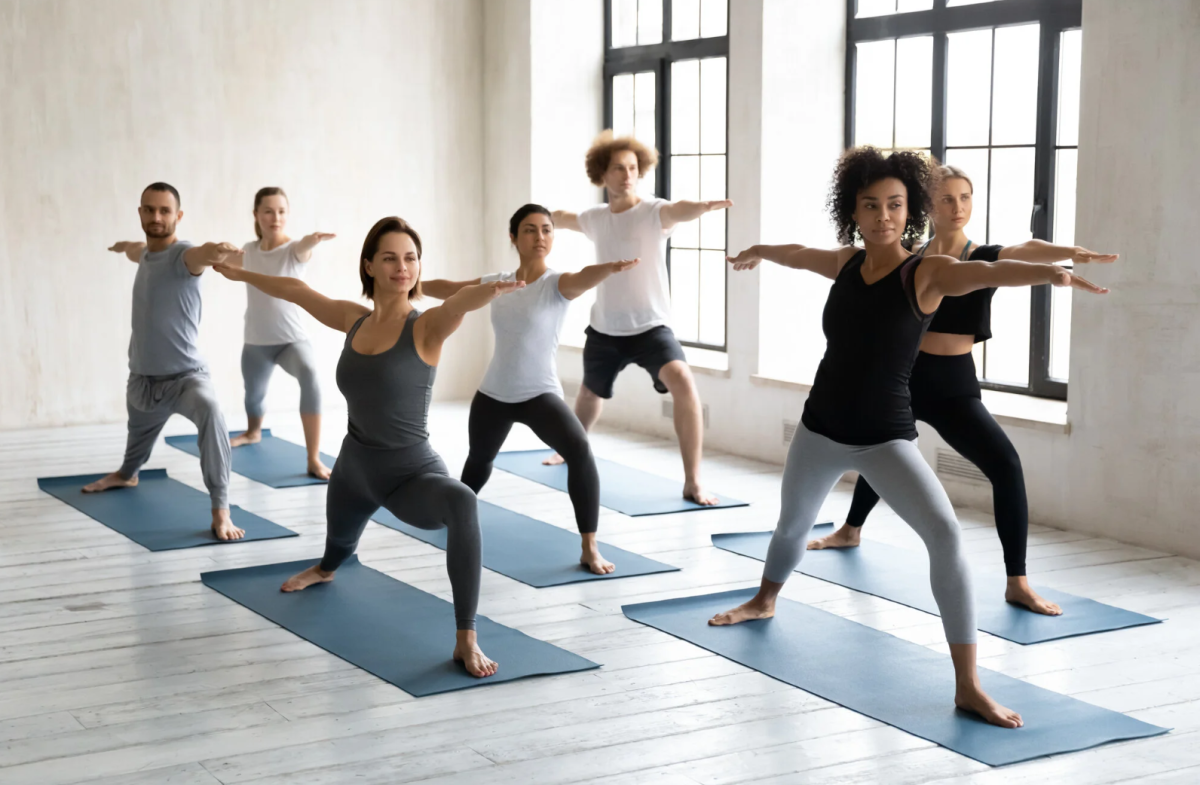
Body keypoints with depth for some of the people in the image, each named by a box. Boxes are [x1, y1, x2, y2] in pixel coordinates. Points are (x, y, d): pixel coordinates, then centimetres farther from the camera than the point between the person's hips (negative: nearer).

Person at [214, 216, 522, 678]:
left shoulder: (426, 327, -17)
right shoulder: (355, 320, -1)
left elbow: (462, 302, -42)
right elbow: (296, 291, 16)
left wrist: (492, 289, -64)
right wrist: (240, 275, 30)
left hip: (412, 472, -6)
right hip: (354, 469, 6)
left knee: (461, 503, -41)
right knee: (339, 545, 35)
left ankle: (467, 641, -35)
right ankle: (325, 571, 77)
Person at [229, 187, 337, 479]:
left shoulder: (294, 249, -13)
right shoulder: (249, 250, 1)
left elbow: (304, 247, -41)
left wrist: (314, 239, -61)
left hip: (292, 338, -5)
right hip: (255, 342, 5)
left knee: (309, 376, -35)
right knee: (253, 394, 23)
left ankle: (314, 460, -36)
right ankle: (253, 432, 62)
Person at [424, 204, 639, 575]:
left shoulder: (557, 284, -12)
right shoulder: (496, 282, 1)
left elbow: (583, 278, -36)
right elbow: (449, 288, 18)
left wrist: (612, 267, -59)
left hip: (540, 393, -5)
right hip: (493, 393, 5)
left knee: (579, 450, -30)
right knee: (479, 459, 27)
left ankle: (590, 550, -24)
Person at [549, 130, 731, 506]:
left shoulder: (653, 213, -13)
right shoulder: (594, 219, 3)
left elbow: (677, 210, -39)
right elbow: (562, 218, 27)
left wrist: (703, 206, -62)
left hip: (650, 327, -5)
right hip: (604, 330, 6)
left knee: (683, 383, -30)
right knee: (590, 394, 27)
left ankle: (693, 483, -25)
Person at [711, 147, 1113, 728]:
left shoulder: (926, 273, -16)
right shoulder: (846, 262, -2)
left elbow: (989, 272, -37)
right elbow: (797, 255, 21)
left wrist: (1048, 272, -57)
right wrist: (757, 252, 42)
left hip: (886, 437, -5)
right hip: (821, 428, 5)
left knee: (945, 535, -24)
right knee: (792, 523, 27)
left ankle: (968, 686, -19)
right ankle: (764, 601, 59)